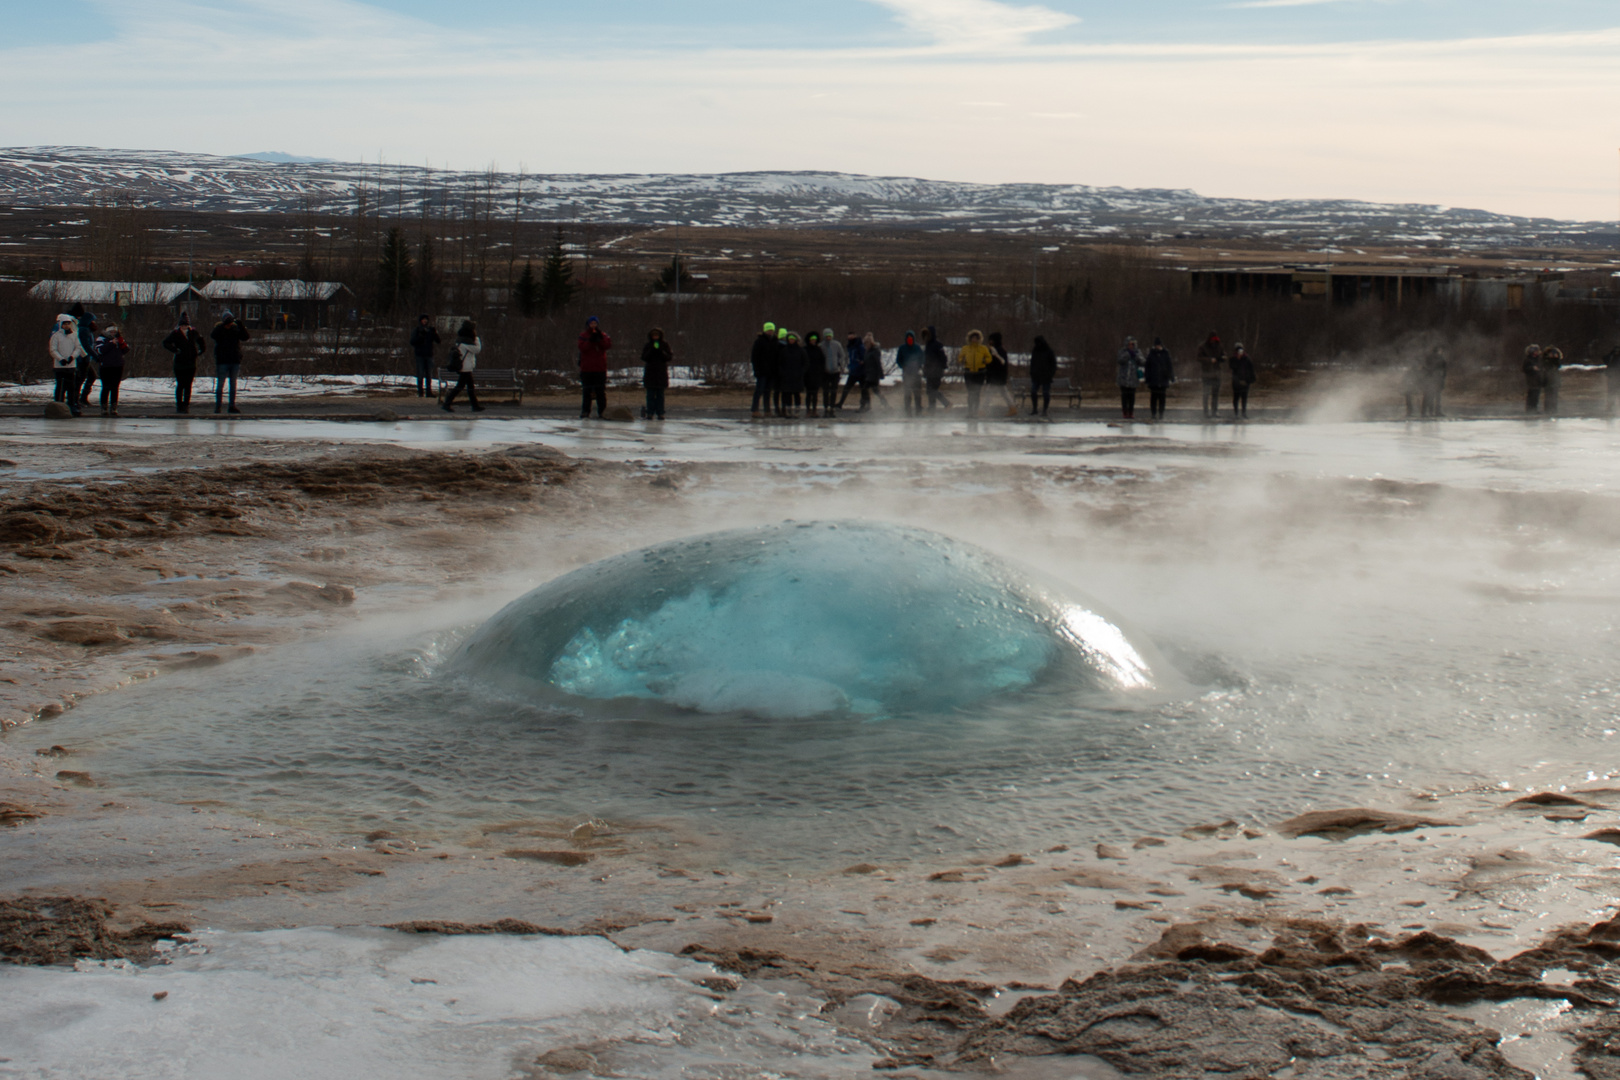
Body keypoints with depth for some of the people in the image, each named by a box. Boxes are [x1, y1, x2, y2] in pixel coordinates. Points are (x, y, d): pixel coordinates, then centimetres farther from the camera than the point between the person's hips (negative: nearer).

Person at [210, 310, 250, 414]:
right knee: (220, 384, -3)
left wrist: (242, 327, -24)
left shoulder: (236, 328, 4)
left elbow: (245, 337, -8)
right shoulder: (218, 329, -3)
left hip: (235, 361, 3)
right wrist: (223, 325, -31)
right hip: (222, 361, -3)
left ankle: (232, 405, 15)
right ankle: (218, 406, -1)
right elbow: (213, 335, -23)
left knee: (233, 384, 9)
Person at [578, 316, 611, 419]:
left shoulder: (603, 336, 9)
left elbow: (608, 345, -7)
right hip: (587, 368, 0)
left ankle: (602, 411, 2)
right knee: (586, 391, 3)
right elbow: (582, 347, -8)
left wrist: (600, 338, -19)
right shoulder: (583, 335, 7)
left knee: (600, 391, -1)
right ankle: (585, 411, 9)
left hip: (600, 368, 0)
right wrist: (591, 340, -19)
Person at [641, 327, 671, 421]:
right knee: (650, 394, -2)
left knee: (660, 394, -1)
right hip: (650, 372, 0)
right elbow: (644, 358, -3)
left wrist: (661, 352, -15)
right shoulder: (647, 346, 6)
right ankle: (650, 412, -1)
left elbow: (669, 357, -1)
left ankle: (660, 413, 0)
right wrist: (651, 351, -15)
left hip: (661, 372, 0)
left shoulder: (665, 345, 5)